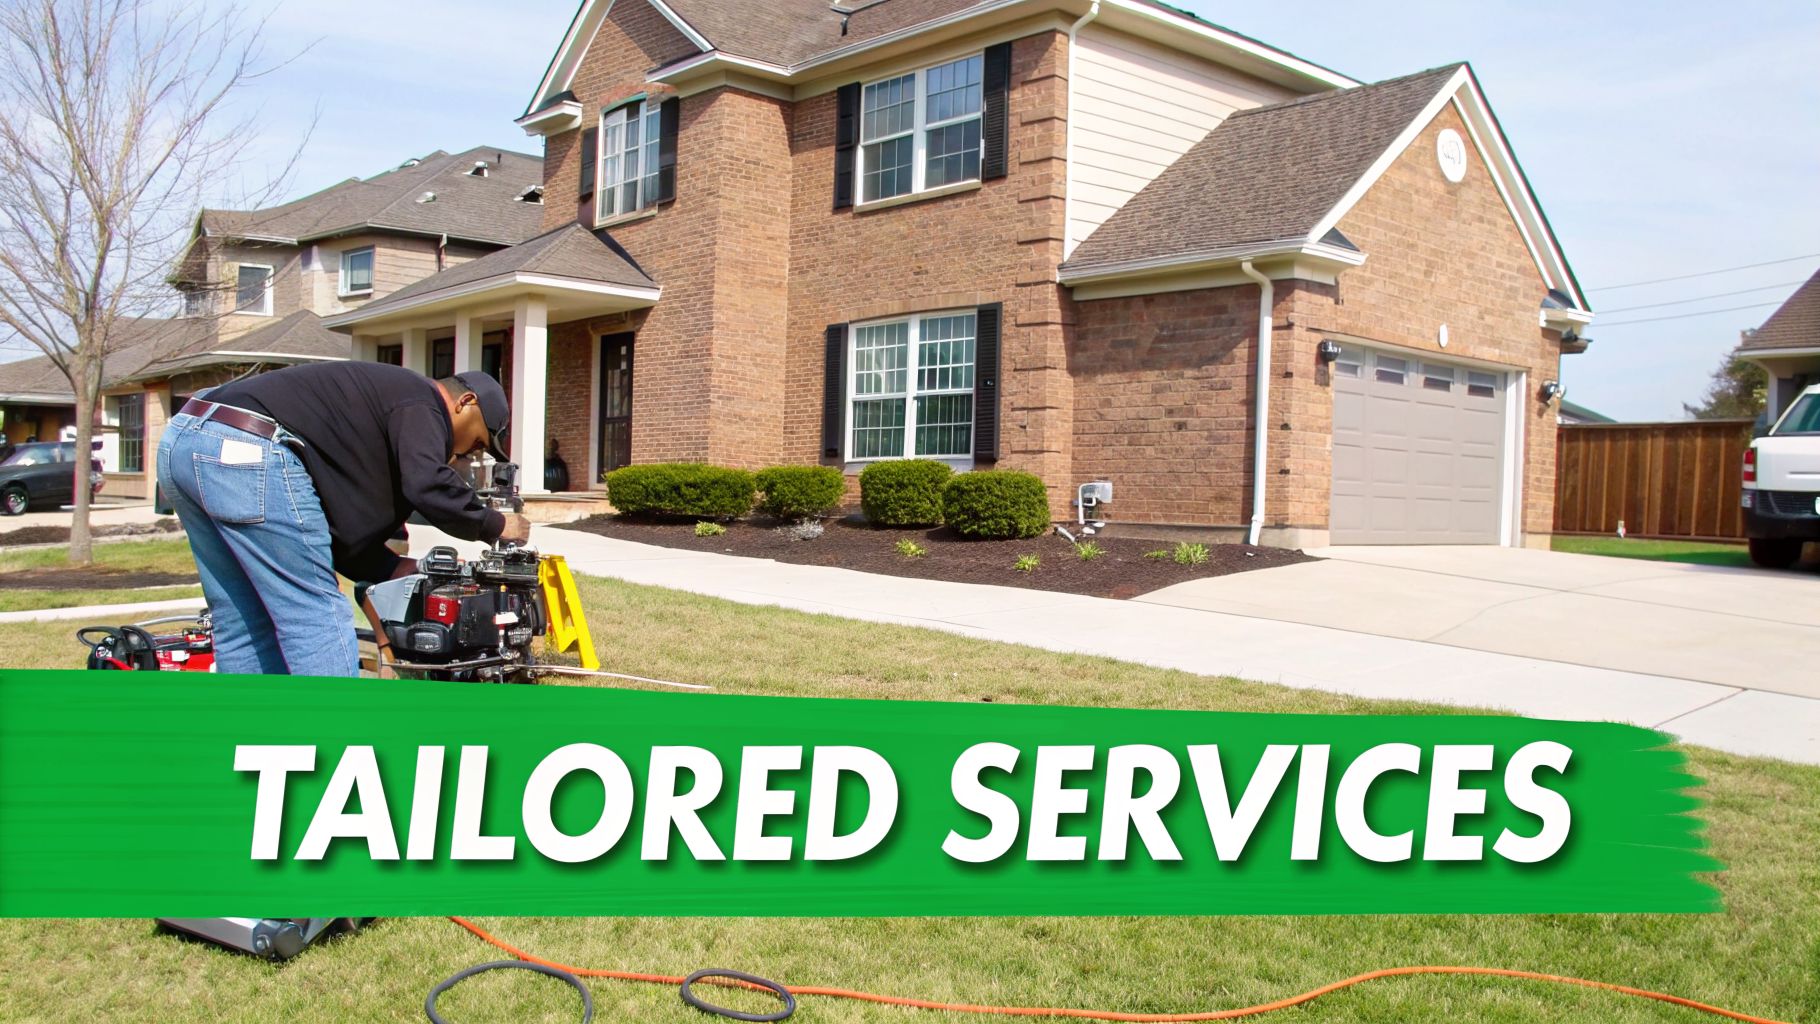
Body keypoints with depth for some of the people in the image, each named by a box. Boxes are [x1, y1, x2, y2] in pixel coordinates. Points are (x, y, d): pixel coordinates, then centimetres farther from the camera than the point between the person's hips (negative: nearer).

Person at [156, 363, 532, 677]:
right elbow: (429, 487, -15)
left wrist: (392, 569, 20)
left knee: (242, 626, 15)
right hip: (247, 450, -10)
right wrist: (494, 525, 1)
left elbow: (340, 522, 29)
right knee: (318, 616, -4)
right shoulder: (421, 401, 3)